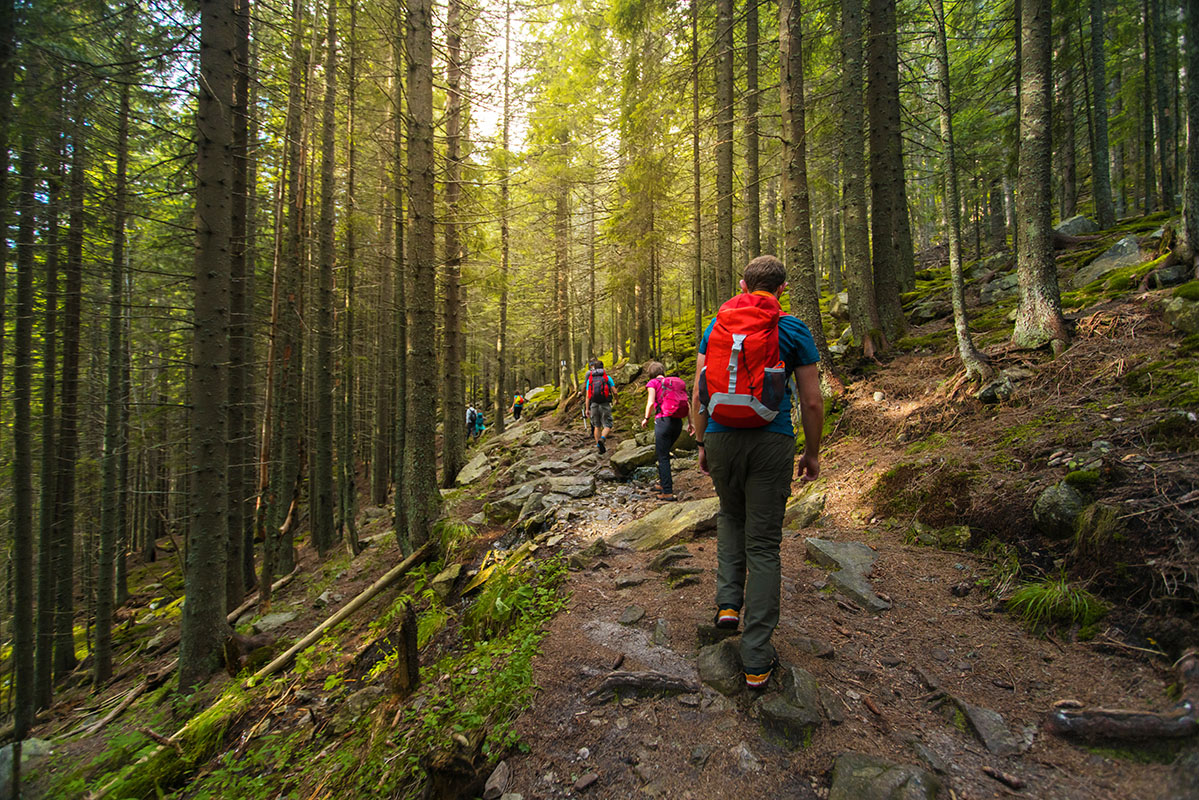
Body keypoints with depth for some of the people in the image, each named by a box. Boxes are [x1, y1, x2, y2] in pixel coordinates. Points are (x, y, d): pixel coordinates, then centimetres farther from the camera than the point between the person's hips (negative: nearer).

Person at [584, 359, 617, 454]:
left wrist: (587, 409, 3)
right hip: (605, 405, -2)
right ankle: (602, 439, -25)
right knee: (607, 426, 2)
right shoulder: (607, 377, 2)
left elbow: (588, 395, 2)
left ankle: (598, 446, 12)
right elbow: (614, 392, -3)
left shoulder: (590, 379, 8)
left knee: (597, 426, 16)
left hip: (594, 405, 3)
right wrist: (616, 400, 18)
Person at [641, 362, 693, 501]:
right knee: (663, 452, 24)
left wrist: (646, 419, 2)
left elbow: (651, 402, -11)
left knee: (663, 457, 1)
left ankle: (667, 492, -2)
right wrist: (690, 423, 13)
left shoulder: (653, 383, 1)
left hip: (663, 421, -6)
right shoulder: (678, 382, 16)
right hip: (678, 422, 6)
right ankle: (664, 482, 29)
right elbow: (687, 404, 11)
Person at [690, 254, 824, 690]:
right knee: (763, 545, 6)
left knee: (730, 515, 31)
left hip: (721, 439, 2)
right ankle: (756, 660, 12)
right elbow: (813, 402, -1)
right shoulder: (793, 331, 0)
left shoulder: (716, 326, 8)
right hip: (771, 443, -2)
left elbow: (698, 396, 6)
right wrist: (812, 454, 11)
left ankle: (728, 601, 20)